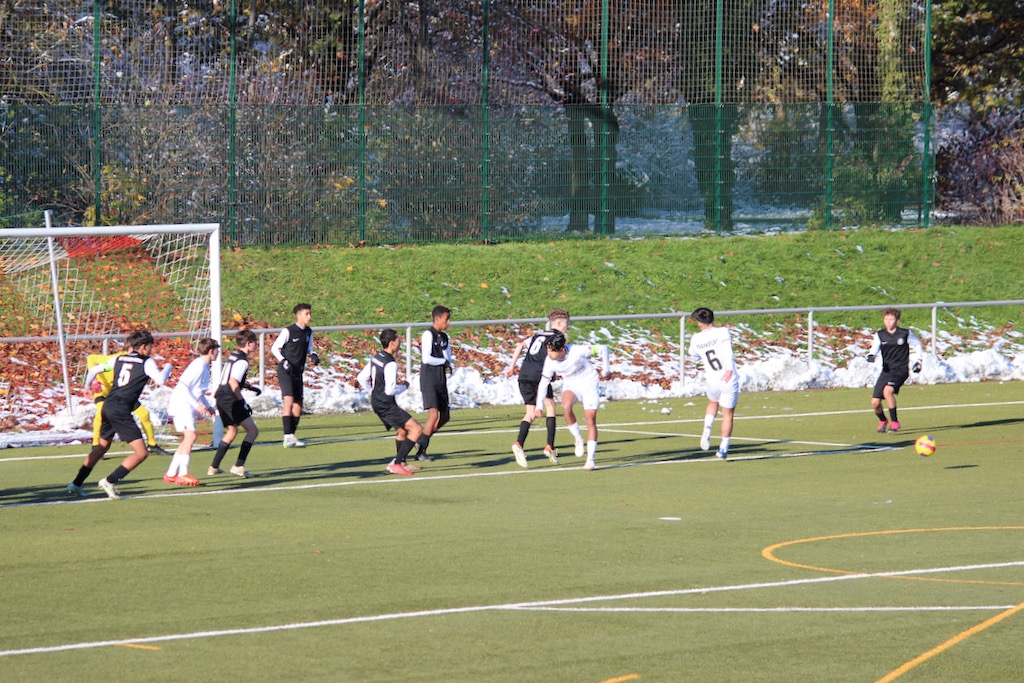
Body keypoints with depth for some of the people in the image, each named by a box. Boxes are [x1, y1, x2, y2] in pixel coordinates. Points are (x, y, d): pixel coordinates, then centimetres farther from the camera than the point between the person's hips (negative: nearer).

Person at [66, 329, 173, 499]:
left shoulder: (119, 359, 16)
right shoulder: (147, 363, -3)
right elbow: (160, 380, -15)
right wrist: (168, 367, 7)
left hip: (107, 407, 8)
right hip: (121, 411, -8)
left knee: (102, 446, 27)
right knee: (141, 453, -5)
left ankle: (76, 484, 27)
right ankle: (109, 481, -10)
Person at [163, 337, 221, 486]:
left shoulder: (204, 366, 15)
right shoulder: (198, 366, -16)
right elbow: (183, 387, -23)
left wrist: (208, 406, 19)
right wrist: (197, 405, -26)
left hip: (186, 407, 11)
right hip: (181, 405, -11)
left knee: (187, 440, 14)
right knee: (190, 436, -19)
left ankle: (170, 475, 19)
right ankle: (183, 475, -23)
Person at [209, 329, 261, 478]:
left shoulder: (233, 356, 16)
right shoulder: (242, 361, -13)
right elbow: (233, 382, -23)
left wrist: (246, 385, 29)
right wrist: (242, 402, -20)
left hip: (221, 399, 10)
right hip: (231, 400, -10)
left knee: (231, 431, 26)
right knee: (253, 430, -7)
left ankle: (214, 467, 28)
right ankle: (238, 466, -14)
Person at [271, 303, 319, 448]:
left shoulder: (308, 332, 8)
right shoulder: (288, 331, -11)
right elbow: (274, 348, -5)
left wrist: (313, 355, 0)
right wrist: (283, 362, -18)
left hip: (297, 372, 7)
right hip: (285, 371, -7)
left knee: (298, 405, 7)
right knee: (289, 400, -20)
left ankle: (291, 437, 15)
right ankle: (288, 436, -25)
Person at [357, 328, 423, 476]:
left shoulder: (375, 358, 6)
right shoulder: (391, 364, -22)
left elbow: (361, 378, 15)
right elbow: (390, 390, -26)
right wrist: (404, 387, -8)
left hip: (376, 402, 10)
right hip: (386, 406, -10)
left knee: (402, 430, 28)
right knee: (416, 429, -11)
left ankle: (402, 463, 37)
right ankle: (396, 464, -13)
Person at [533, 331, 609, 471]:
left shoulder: (577, 351, -29)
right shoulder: (550, 361, -17)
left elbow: (602, 349, -15)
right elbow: (543, 382, -2)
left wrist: (606, 370, -8)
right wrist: (539, 406, -2)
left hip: (589, 384, -2)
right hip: (570, 385, 2)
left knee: (591, 421, -9)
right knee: (566, 406, -31)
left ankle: (590, 459, 0)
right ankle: (578, 439, -10)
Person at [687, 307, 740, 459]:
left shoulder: (696, 339, 2)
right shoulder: (723, 332, -9)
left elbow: (695, 358, 20)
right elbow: (727, 351, -26)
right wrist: (729, 369, -36)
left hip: (712, 382, 3)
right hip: (730, 381, -3)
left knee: (712, 403, 34)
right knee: (728, 415, 13)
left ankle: (707, 428, 8)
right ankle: (723, 449, 16)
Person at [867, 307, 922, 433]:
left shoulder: (906, 334, -3)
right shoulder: (880, 335, 3)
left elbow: (917, 345, 14)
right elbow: (874, 348, -9)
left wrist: (917, 362, 10)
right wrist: (871, 356, -31)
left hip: (901, 370, -4)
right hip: (887, 370, 4)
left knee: (887, 391, -32)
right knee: (875, 402, -4)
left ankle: (894, 422, -17)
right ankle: (883, 421, 30)